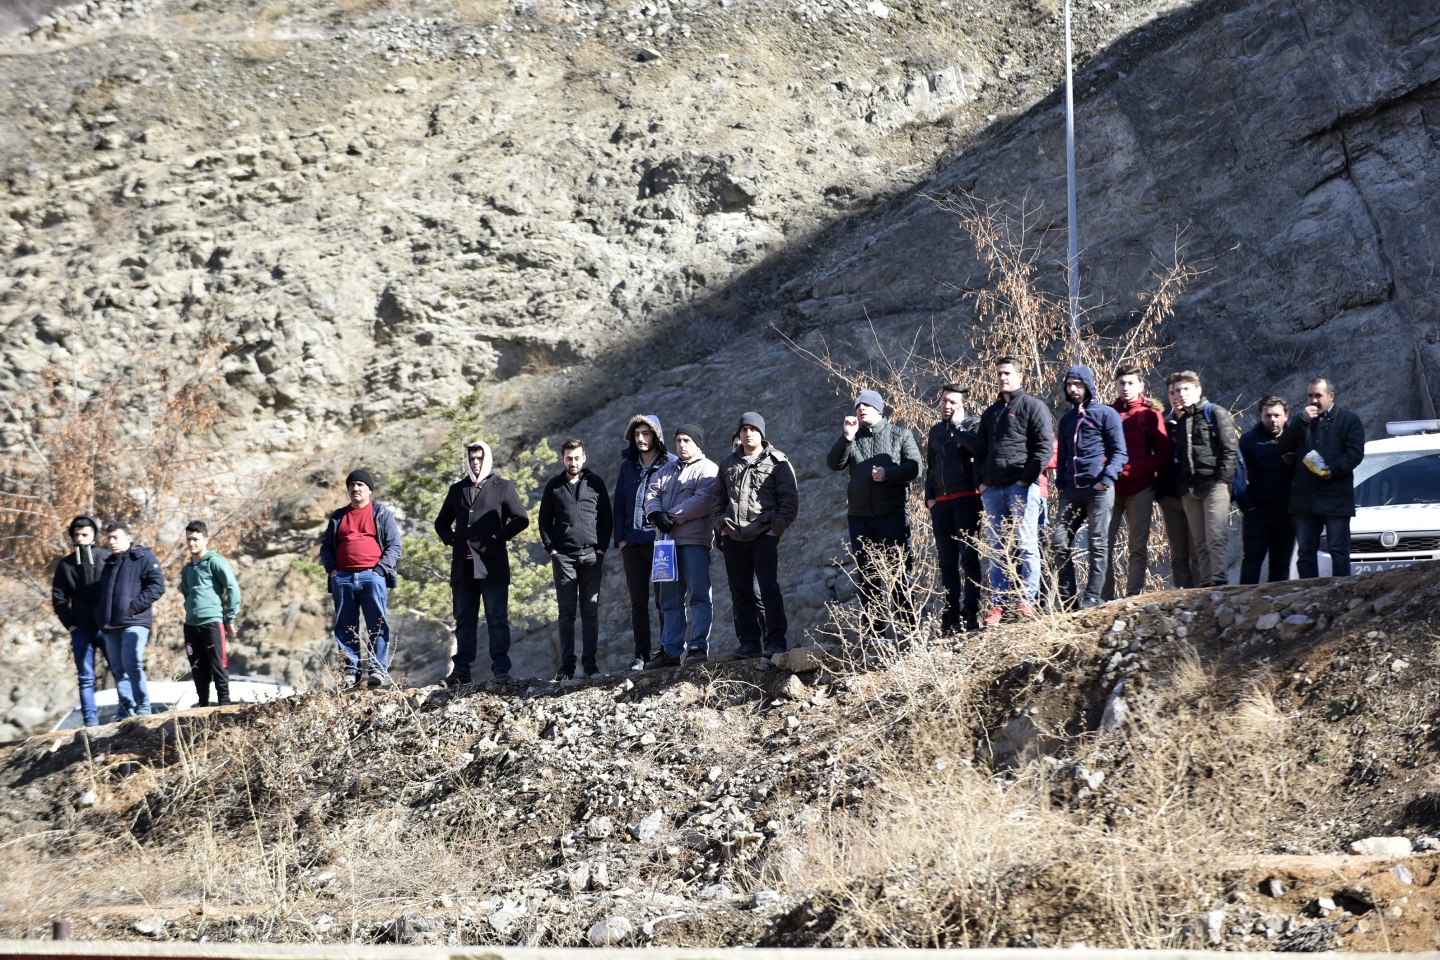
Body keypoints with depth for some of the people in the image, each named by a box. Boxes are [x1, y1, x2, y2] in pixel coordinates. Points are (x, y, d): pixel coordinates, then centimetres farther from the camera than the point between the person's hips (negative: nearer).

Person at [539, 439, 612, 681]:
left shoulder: (595, 483, 8)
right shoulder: (554, 486, 9)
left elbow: (606, 518, 9)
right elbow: (544, 521, 10)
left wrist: (602, 548, -1)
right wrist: (551, 550, -1)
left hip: (592, 555, 0)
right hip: (563, 556, 0)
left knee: (591, 611, 0)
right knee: (567, 612, 0)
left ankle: (590, 661, 4)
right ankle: (567, 665, 0)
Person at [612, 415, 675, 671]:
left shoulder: (671, 464, -1)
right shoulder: (628, 465, 14)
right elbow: (619, 503, 14)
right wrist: (619, 537, 5)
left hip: (661, 541, -5)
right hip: (632, 543, 5)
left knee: (664, 600, -2)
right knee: (638, 602, 6)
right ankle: (641, 655, 10)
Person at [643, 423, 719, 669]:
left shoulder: (707, 469, -1)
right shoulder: (667, 470, 22)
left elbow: (702, 501, -15)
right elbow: (652, 493, 12)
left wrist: (673, 516, -14)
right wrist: (655, 514, -9)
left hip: (694, 540, -7)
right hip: (668, 540, 7)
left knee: (698, 594, -10)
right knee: (670, 599, 7)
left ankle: (699, 647, -12)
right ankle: (670, 651, 9)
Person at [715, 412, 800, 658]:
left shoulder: (777, 462, 1)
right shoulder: (729, 464, 17)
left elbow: (790, 500, -2)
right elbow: (719, 498, 22)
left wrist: (777, 528, -10)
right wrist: (721, 525, 8)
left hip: (764, 536, -5)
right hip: (733, 537, 5)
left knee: (768, 588, -12)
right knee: (741, 592, 4)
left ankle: (776, 641, -11)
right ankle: (749, 642, 6)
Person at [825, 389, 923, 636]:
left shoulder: (900, 435, 7)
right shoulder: (852, 439, 14)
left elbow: (915, 468, -2)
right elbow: (833, 464, -2)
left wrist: (888, 474, -15)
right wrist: (846, 438, -14)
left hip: (892, 514, -4)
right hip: (859, 516, 4)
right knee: (867, 576, 5)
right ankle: (877, 632, 9)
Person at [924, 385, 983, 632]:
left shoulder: (972, 426, 0)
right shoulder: (935, 431, 19)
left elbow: (976, 446, -22)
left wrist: (955, 424, -12)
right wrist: (929, 497, 12)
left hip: (966, 499, -6)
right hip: (941, 502, 6)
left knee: (969, 557, -8)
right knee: (946, 562, 5)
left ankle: (971, 612, -10)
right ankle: (951, 615, 7)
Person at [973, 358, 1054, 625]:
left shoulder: (1033, 407, 1)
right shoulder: (990, 413, 22)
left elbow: (1045, 447, -7)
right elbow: (980, 450, 26)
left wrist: (1027, 479, -14)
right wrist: (981, 482, 11)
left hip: (1022, 487, -6)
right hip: (993, 490, 7)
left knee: (1027, 545, -7)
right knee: (997, 550, 6)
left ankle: (1026, 600, -5)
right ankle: (998, 605, 7)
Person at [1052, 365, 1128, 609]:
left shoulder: (1106, 414, 2)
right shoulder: (1066, 419, 22)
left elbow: (1119, 452, -3)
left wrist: (1106, 479, -15)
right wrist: (1060, 483, 12)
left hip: (1099, 489, -6)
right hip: (1071, 490, 6)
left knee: (1098, 544, -3)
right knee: (1060, 540, -3)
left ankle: (1092, 599, -5)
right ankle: (1067, 598, 2)